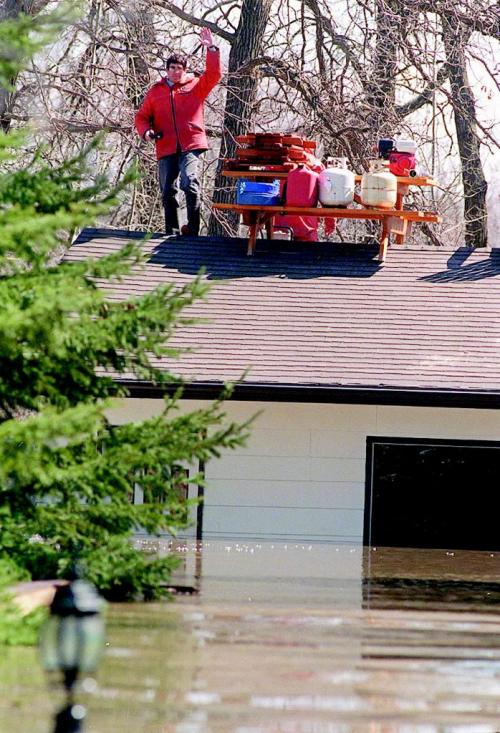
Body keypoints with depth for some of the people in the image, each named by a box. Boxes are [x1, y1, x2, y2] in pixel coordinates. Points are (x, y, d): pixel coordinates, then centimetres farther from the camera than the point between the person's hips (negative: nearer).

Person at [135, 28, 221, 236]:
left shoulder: (195, 86, 11)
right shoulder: (156, 91, 16)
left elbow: (214, 74, -2)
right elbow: (142, 116, 18)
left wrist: (211, 49, -8)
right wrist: (146, 131, -2)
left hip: (191, 146, -3)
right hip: (166, 149, 3)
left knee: (190, 183, -23)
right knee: (167, 191, 4)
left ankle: (193, 229, -18)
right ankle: (171, 232, 16)